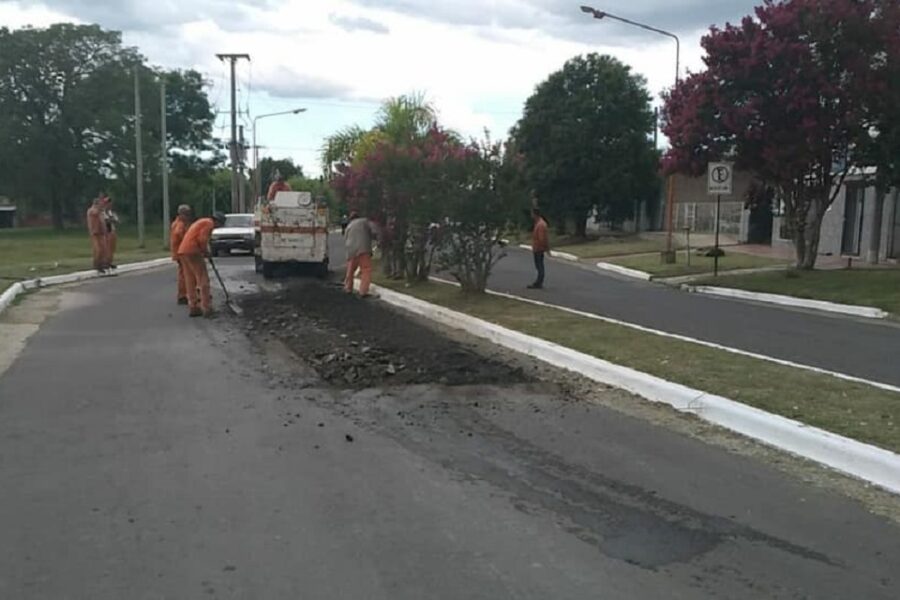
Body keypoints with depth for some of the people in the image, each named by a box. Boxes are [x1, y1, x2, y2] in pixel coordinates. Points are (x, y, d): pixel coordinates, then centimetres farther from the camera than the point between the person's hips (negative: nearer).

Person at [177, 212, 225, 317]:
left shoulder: (201, 222, 26)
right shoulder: (209, 223, -3)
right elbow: (202, 239, -15)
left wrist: (203, 251, 17)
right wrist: (206, 251, -1)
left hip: (183, 251, 9)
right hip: (193, 252, -9)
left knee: (190, 281, 11)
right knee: (203, 280, -5)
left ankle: (193, 308, 12)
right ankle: (207, 308, -6)